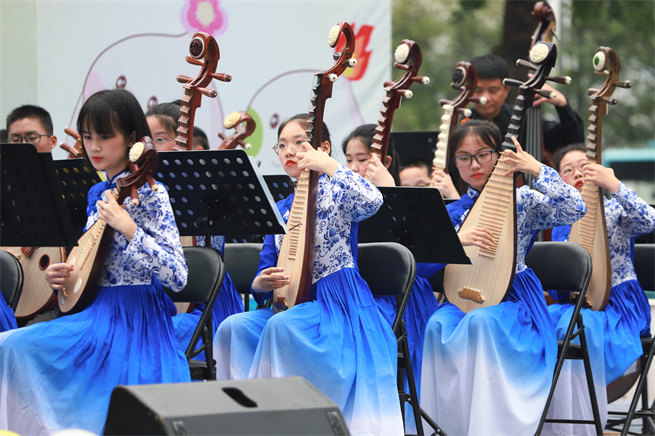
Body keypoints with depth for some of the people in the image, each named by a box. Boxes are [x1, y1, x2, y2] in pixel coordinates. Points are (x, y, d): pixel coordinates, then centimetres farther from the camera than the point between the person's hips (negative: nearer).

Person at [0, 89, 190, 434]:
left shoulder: (148, 194, -10)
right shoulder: (98, 194, 14)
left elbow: (177, 278, -20)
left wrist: (127, 228, -27)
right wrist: (60, 276, 4)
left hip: (136, 318, -7)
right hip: (99, 312, 7)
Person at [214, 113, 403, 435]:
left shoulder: (337, 194, -2)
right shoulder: (280, 210, 16)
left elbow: (372, 201, -28)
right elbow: (266, 270, 17)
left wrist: (329, 166, -26)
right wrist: (261, 284, -8)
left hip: (337, 304, -6)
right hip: (292, 304, 6)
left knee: (282, 326, -34)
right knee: (233, 327, -19)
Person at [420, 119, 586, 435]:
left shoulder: (522, 201, 4)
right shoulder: (452, 210, 13)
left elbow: (575, 209, -11)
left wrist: (537, 170, -16)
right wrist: (457, 240, -16)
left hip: (512, 301, -3)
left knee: (480, 321, -37)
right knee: (439, 325, -31)